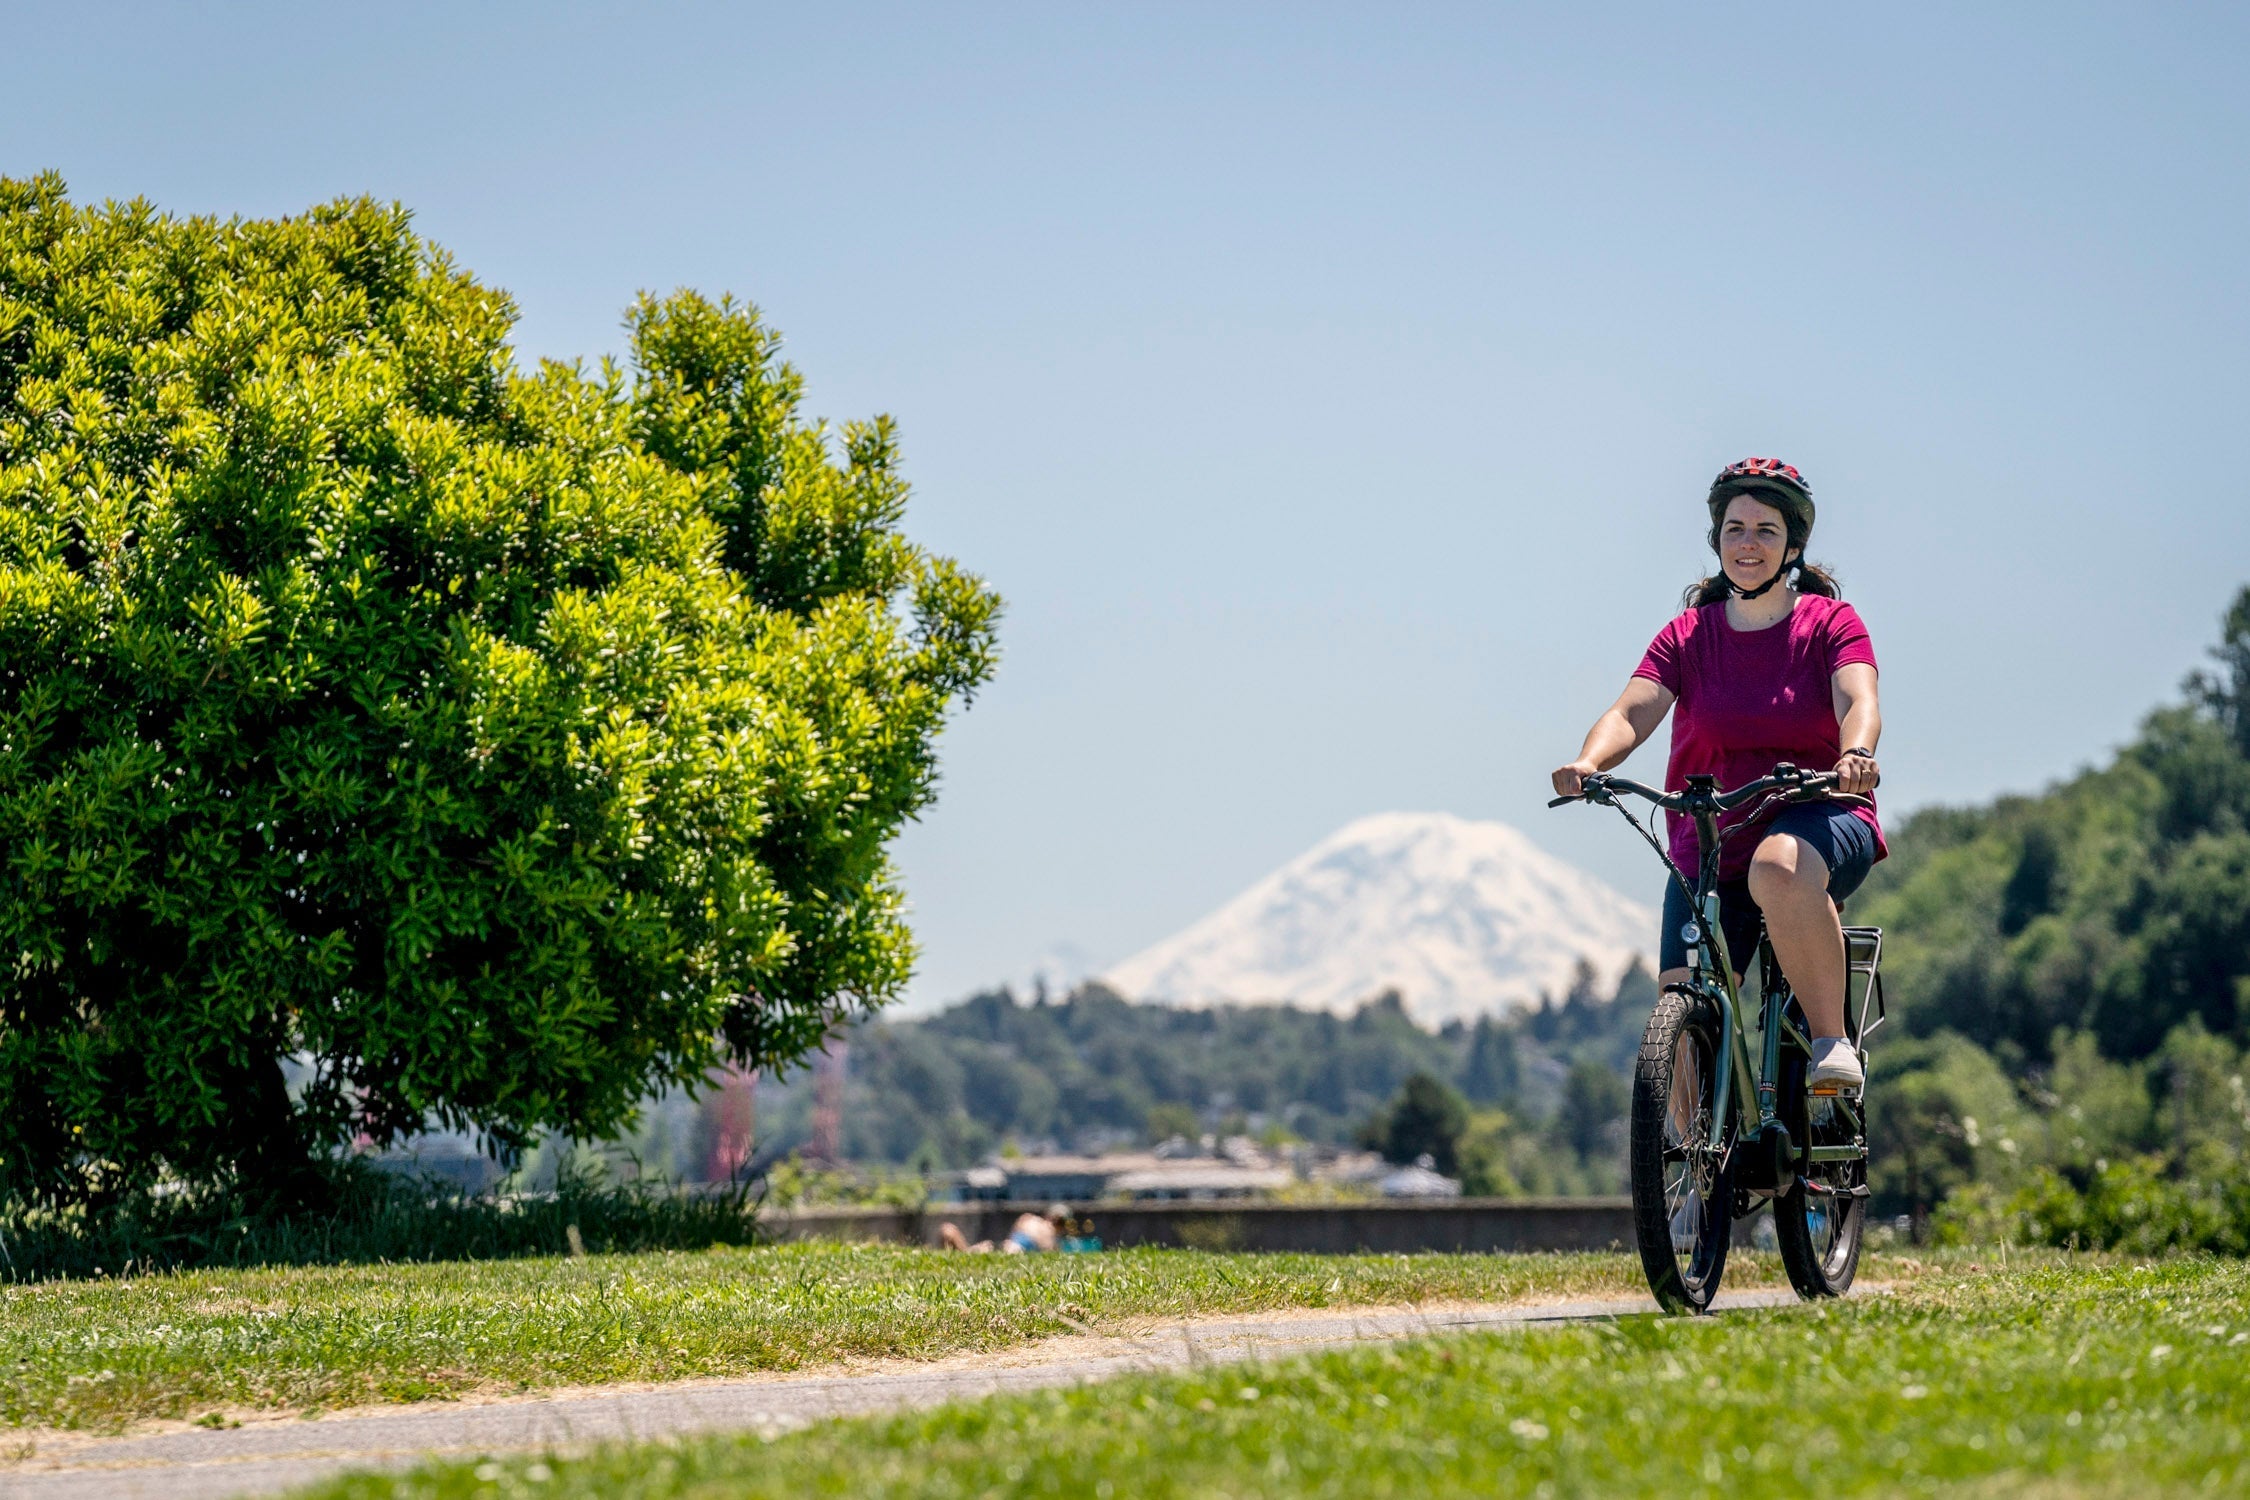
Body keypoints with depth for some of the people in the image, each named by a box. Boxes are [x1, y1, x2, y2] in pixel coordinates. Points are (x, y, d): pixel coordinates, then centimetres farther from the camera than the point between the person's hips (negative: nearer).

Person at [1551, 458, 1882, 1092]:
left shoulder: (1832, 624, 1)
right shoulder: (1687, 637, 6)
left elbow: (1858, 702, -18)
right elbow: (1631, 713, -9)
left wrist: (1855, 755, -42)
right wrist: (1588, 762, -33)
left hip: (1820, 823, -3)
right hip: (1708, 845, 3)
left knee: (1779, 868, -40)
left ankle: (1832, 1040, -28)